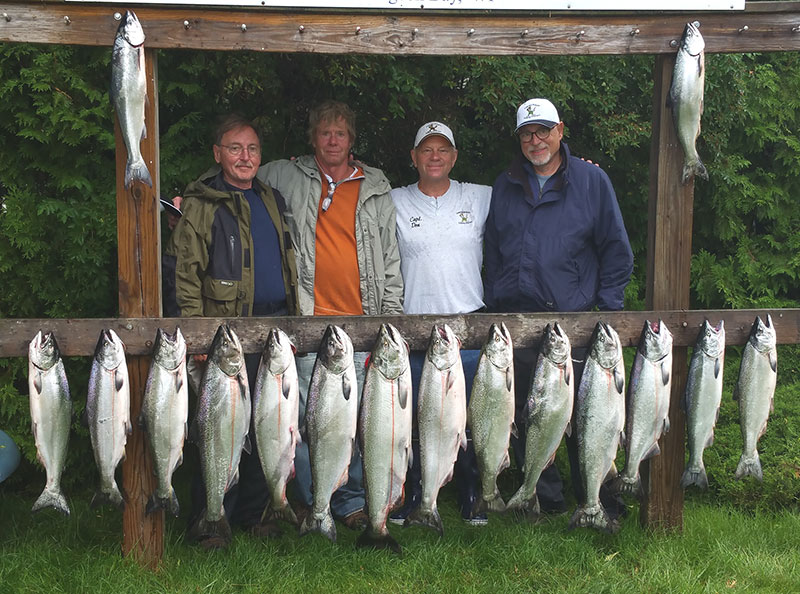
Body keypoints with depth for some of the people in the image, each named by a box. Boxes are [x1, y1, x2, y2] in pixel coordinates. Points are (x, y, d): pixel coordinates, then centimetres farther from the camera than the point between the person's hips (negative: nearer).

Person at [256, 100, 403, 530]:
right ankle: (310, 502, 12)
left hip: (359, 320, 1)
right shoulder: (286, 178, 9)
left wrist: (392, 318, 5)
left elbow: (390, 260, 11)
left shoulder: (376, 191, 12)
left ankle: (351, 503, 16)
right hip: (307, 318, -1)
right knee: (307, 416, -1)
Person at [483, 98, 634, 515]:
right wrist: (494, 304, 10)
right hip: (513, 320, 3)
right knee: (524, 417, 5)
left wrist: (606, 308, -1)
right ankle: (544, 497, 18)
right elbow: (491, 254, 20)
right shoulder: (504, 186, 15)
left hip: (572, 318, -3)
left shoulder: (591, 180, 7)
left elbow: (616, 250, 7)